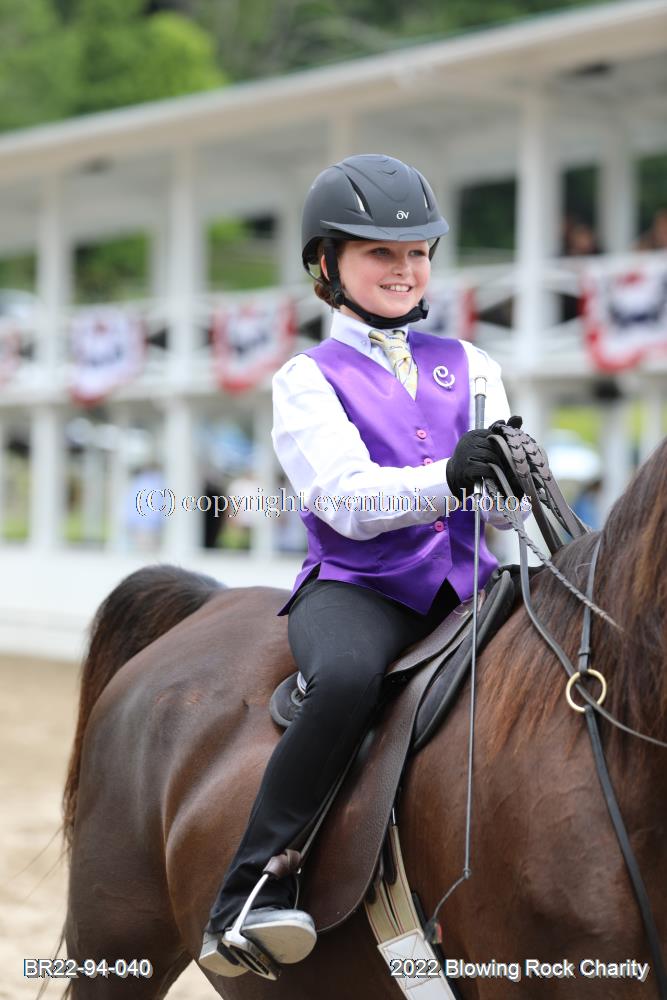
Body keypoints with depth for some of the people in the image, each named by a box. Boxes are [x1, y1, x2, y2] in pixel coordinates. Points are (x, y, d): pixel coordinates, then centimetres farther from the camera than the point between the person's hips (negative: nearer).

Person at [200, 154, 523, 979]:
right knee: (348, 676, -37)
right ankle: (255, 888, -29)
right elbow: (347, 500, -11)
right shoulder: (309, 379, 6)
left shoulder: (469, 366, 17)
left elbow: (501, 509, 11)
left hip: (465, 583, 4)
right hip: (355, 585, -4)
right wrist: (446, 480, -28)